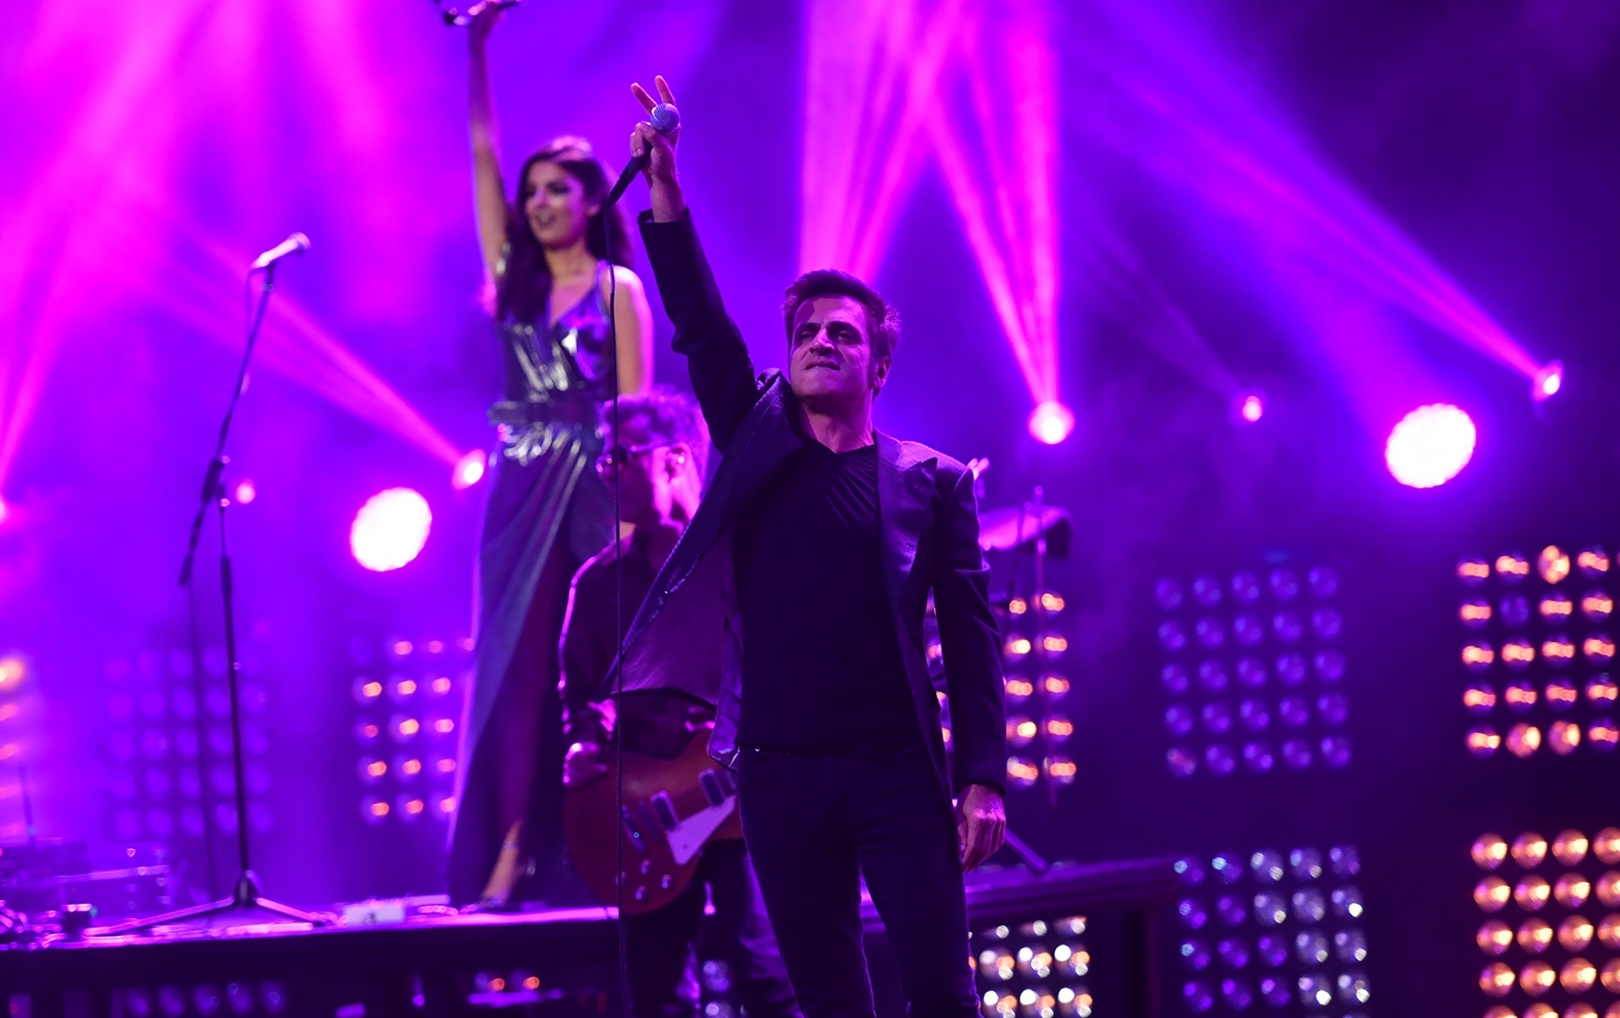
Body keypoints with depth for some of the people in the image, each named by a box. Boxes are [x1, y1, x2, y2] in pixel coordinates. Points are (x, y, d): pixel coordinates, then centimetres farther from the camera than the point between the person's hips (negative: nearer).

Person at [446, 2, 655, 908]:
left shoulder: (619, 288, 1)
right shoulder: (515, 273, 11)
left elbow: (638, 404, -3)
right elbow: (483, 152, 7)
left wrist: (635, 507, -13)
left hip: (595, 486, -4)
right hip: (522, 485, 4)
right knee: (516, 660, -1)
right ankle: (510, 850, -3)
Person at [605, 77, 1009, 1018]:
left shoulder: (934, 481, 6)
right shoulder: (757, 444, 12)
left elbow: (971, 639, 1)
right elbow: (702, 326, 0)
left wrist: (982, 778, -8)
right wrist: (668, 196, -11)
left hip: (898, 769, -2)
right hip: (780, 771, 2)